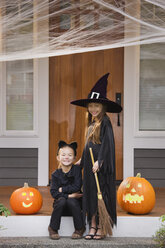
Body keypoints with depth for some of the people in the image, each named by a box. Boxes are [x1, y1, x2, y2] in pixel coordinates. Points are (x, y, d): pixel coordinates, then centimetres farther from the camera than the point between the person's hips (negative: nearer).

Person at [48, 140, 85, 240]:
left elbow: (77, 187, -16)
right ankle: (53, 228, -15)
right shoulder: (56, 174, -3)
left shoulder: (77, 169, -6)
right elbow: (54, 193, -11)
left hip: (75, 201, -1)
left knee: (71, 202, -32)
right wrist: (69, 195, -21)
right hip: (61, 202, 1)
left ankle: (80, 228, -12)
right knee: (61, 201, -31)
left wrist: (62, 189, -11)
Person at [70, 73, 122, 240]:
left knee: (102, 193, -4)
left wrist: (99, 161, -19)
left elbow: (107, 143, -15)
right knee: (90, 193, 8)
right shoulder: (90, 123, 14)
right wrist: (82, 160, 21)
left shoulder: (105, 121, -9)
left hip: (101, 164, -8)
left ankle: (102, 228, 3)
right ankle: (93, 226, 14)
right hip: (89, 163, 8)